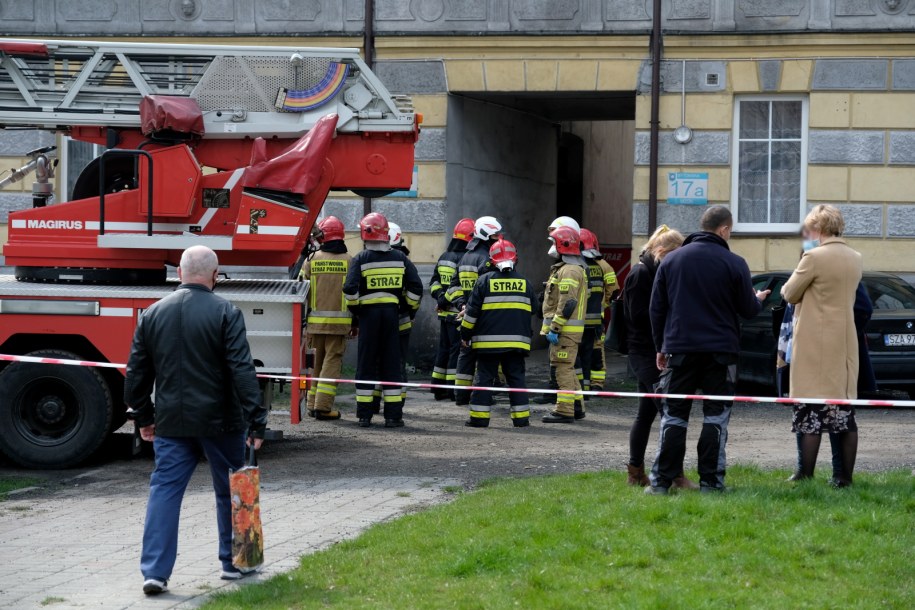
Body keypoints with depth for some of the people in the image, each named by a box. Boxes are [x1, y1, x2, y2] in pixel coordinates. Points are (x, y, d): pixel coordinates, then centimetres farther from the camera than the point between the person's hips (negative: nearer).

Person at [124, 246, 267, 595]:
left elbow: (137, 372, 11)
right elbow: (242, 371, -14)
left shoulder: (153, 314, 5)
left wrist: (143, 417, 22)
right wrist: (255, 421, -11)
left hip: (171, 422, 3)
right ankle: (233, 562, 23)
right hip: (219, 421, -3)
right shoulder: (225, 314, -9)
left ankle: (155, 571, -4)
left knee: (165, 491, 4)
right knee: (230, 492, 13)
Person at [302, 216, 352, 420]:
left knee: (316, 361, 14)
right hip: (339, 322, -2)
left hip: (315, 320, 2)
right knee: (332, 361, -1)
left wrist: (301, 319, 12)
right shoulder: (349, 261, -1)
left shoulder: (312, 260, 1)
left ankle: (313, 404, 19)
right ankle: (323, 406, -8)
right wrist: (356, 324, 8)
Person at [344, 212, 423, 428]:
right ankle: (393, 415, 4)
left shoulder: (360, 259, -5)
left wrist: (354, 310, 3)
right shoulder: (399, 258, 4)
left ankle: (365, 414, 6)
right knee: (391, 364, 6)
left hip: (368, 313, -2)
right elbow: (415, 287, 4)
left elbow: (350, 289, -12)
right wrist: (409, 307, 16)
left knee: (366, 364, 5)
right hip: (392, 313, 2)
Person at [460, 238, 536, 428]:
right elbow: (531, 311, 19)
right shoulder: (524, 282, 6)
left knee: (485, 378, 3)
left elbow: (472, 311, -3)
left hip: (488, 341, -2)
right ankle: (521, 417, 6)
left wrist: (465, 334, 8)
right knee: (516, 378, 8)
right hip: (517, 340, 2)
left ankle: (479, 417, 2)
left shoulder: (484, 281, -4)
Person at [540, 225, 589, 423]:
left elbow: (567, 303, -23)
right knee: (567, 368, 17)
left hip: (566, 329, -11)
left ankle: (564, 411, -11)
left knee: (564, 368, -10)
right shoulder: (574, 269, 20)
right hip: (569, 329, 11)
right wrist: (552, 327, 25)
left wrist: (554, 328, -22)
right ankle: (576, 406, 23)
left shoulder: (569, 271, -15)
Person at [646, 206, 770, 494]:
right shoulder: (734, 263, -5)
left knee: (673, 415, 6)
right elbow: (748, 309, 0)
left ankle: (661, 480, 3)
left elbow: (656, 309, 8)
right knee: (716, 415, 5)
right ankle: (710, 480, 2)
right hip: (720, 351, -2)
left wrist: (661, 347, 16)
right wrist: (758, 299, 24)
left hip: (680, 350, 2)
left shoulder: (671, 260, 5)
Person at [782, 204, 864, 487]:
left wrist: (791, 287, 14)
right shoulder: (855, 259, 9)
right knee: (845, 412, 8)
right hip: (845, 344, 7)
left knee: (811, 412, -4)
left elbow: (790, 294, -6)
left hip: (815, 344, -7)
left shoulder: (814, 257, -14)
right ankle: (845, 476, 10)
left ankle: (806, 476, -3)